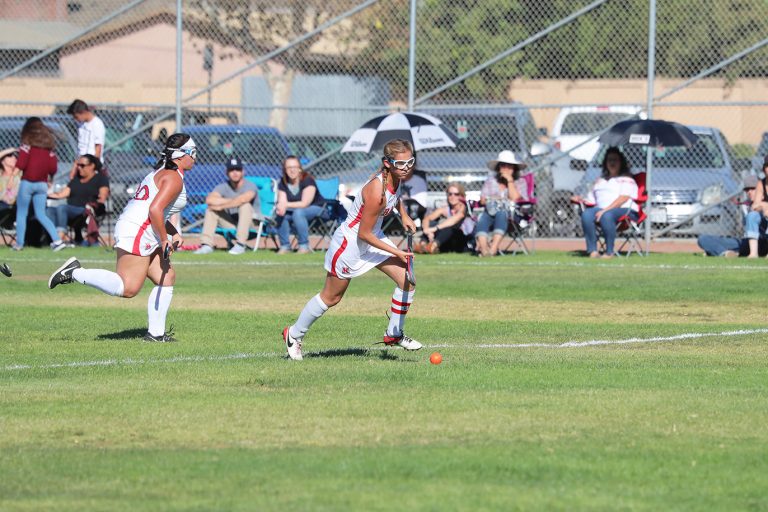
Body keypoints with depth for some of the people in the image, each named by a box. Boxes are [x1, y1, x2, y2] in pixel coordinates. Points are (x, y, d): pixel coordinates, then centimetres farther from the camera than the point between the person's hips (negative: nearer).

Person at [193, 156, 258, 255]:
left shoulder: (250, 186, -13)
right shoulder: (223, 187, 0)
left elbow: (243, 199, -36)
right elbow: (209, 200, -20)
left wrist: (221, 206, -26)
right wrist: (232, 201, -24)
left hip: (252, 223, -5)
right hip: (231, 224, 5)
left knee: (245, 205, -33)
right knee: (210, 208, -10)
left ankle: (240, 245, -34)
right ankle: (206, 245, -18)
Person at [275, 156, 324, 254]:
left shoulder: (307, 180, -18)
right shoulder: (283, 183, -1)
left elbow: (305, 203, -24)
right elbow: (281, 202, -10)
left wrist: (286, 205, -29)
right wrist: (281, 207, -35)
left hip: (315, 208, -5)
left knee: (298, 212, -36)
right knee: (281, 213, -24)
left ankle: (304, 246, -29)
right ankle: (284, 246, -15)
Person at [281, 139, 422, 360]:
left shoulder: (397, 177, -10)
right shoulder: (376, 191, -34)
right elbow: (363, 233, -26)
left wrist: (404, 216, 6)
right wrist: (396, 253, -21)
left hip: (374, 237, 8)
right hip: (349, 242, -8)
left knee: (407, 281, -4)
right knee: (331, 297, 9)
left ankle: (394, 334, 13)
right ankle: (294, 334, 30)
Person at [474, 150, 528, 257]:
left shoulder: (519, 183, 14)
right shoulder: (491, 180, 22)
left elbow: (514, 198, -6)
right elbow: (483, 200, 12)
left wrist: (510, 181, 0)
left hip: (510, 214, -2)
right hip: (491, 211, 2)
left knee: (501, 214, -39)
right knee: (482, 219, -34)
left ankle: (493, 249, -56)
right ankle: (483, 248, -58)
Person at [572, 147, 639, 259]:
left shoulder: (626, 179, 10)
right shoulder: (600, 180, 32)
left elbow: (623, 198, -7)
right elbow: (592, 201, 26)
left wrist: (605, 210, -18)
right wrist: (582, 200, 3)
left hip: (625, 211, -5)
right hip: (601, 209, 5)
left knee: (606, 215, -39)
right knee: (586, 214, -28)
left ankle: (609, 252, -35)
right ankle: (592, 251, -32)